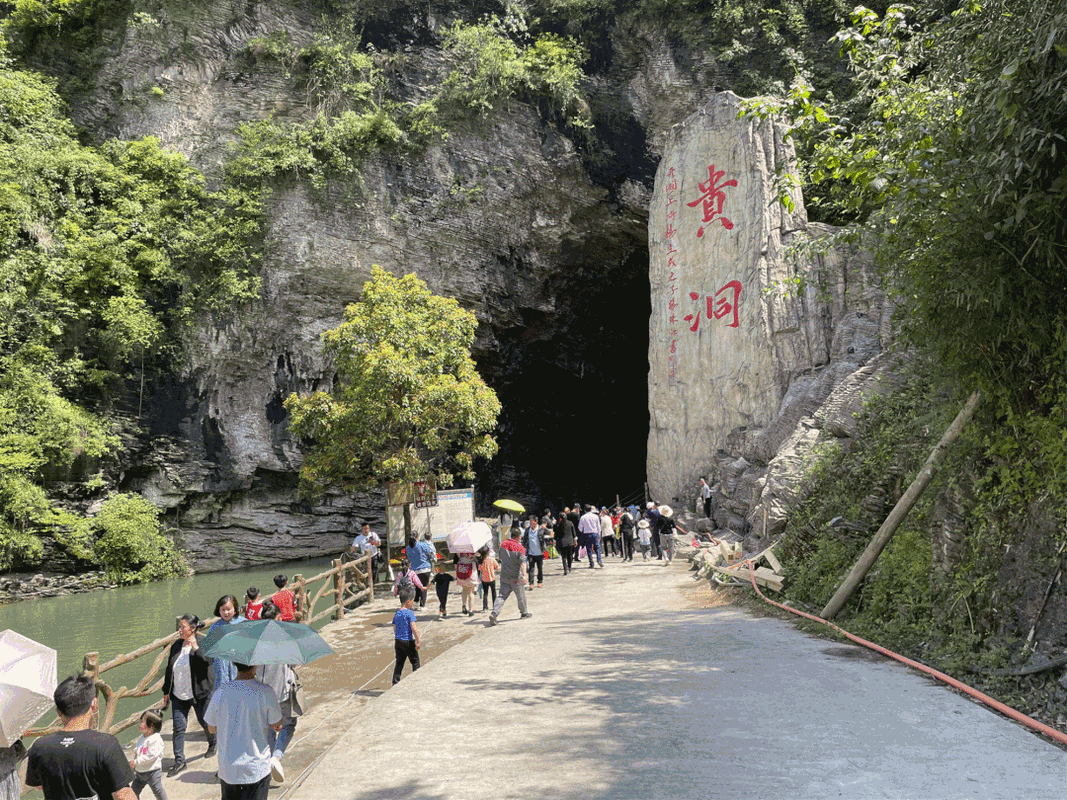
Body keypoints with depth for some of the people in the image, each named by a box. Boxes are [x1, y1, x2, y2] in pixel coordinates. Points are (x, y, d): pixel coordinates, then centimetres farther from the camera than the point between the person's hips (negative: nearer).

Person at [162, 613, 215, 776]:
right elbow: (169, 670, 14)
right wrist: (166, 691, 15)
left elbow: (207, 663, -25)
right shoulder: (176, 646, 6)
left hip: (199, 694, -4)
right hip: (178, 696, 4)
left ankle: (213, 743, 41)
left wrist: (195, 648, -31)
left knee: (205, 722, 11)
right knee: (178, 728, 0)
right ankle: (179, 761, 9)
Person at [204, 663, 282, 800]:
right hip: (257, 769, -2)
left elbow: (212, 729, 4)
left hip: (227, 768, 2)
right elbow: (276, 725, -4)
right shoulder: (265, 692, -17)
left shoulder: (221, 692, -10)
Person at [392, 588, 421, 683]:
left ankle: (395, 681, 8)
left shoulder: (396, 614, 8)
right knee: (415, 662, 9)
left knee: (399, 663, 13)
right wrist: (418, 641, -17)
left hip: (397, 641, 6)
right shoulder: (410, 613, -14)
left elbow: (394, 629, 14)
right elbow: (413, 627, -20)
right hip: (408, 641, -6)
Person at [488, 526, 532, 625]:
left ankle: (494, 613, -15)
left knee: (502, 595, 3)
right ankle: (524, 613, 32)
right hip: (516, 576, -4)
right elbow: (522, 562, -25)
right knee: (521, 595, 15)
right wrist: (524, 575, -31)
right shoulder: (520, 548, -13)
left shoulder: (503, 545, 4)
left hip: (504, 575, 4)